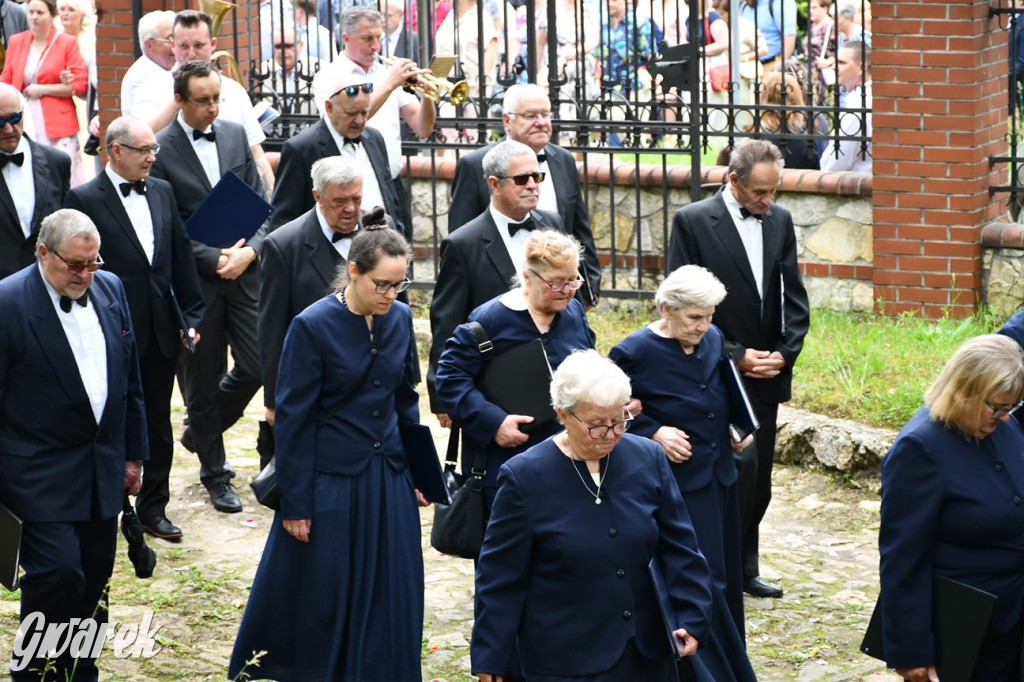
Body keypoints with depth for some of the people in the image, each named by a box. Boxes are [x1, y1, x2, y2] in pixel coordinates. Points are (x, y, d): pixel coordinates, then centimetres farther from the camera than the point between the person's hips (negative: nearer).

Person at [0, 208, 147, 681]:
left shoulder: (110, 289, 6)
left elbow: (129, 377, 14)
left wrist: (134, 453, 15)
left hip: (102, 467, 6)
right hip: (42, 474, -6)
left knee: (93, 579, 10)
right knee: (57, 573, -12)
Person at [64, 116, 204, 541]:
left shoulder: (162, 192, 9)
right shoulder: (85, 199, -8)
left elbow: (182, 257, 11)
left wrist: (191, 315, 6)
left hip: (161, 330, 5)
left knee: (158, 423, 13)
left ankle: (153, 507, 23)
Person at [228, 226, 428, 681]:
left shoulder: (400, 319, 1)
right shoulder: (313, 326, -14)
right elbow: (293, 420, -11)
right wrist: (295, 503, -11)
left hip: (389, 481, 5)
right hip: (330, 484, -5)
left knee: (390, 599, 8)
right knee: (319, 599, 6)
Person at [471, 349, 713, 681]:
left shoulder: (648, 460, -1)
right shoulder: (525, 476, -11)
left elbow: (678, 548, 5)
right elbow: (501, 577, -6)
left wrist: (691, 617, -4)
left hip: (646, 652, 4)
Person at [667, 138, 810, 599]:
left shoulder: (779, 221, 8)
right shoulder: (692, 222, -8)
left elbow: (794, 297, 10)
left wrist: (784, 353, -5)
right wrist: (736, 356, -14)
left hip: (767, 375, 6)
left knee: (758, 480, 10)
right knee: (741, 466, -14)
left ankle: (744, 568, 22)